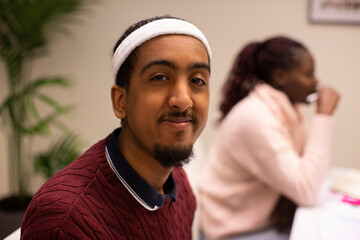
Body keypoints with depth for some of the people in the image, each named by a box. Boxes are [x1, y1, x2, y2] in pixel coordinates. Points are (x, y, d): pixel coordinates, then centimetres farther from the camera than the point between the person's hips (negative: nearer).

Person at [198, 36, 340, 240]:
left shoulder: (288, 107, 1)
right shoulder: (256, 118, -26)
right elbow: (307, 192, -28)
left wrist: (291, 200, -14)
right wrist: (324, 115, -26)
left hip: (271, 216, 8)